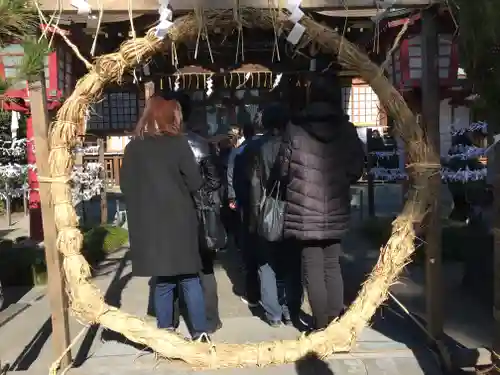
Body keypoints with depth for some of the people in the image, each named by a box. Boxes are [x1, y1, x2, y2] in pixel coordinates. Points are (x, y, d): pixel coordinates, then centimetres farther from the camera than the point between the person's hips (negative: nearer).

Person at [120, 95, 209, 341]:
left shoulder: (133, 147, 1)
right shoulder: (177, 143, -9)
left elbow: (125, 185, 8)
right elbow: (195, 183, -8)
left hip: (147, 224, 4)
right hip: (178, 221, -3)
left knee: (163, 280, 14)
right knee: (189, 279, 8)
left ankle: (165, 333, 21)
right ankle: (200, 333, 11)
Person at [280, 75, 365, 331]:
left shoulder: (295, 130, -7)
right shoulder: (346, 130, 1)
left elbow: (284, 169, -3)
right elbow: (356, 169, 6)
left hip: (304, 212, -3)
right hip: (336, 212, 3)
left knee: (313, 269, 5)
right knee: (332, 266, 15)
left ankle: (322, 325, 10)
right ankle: (335, 321, 21)